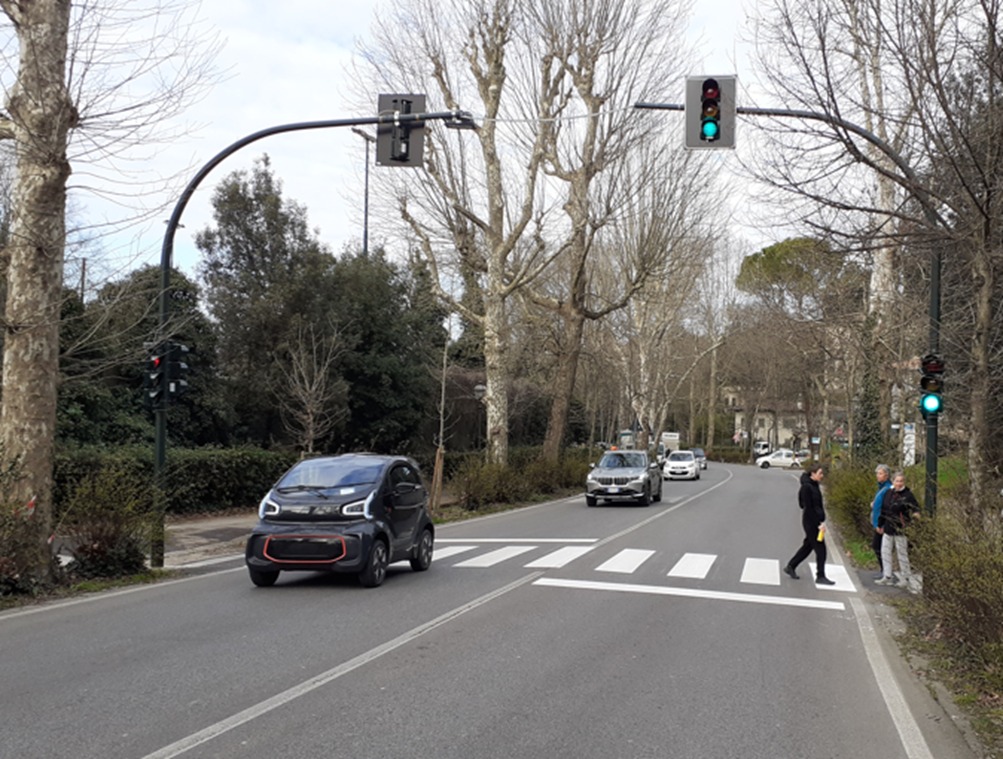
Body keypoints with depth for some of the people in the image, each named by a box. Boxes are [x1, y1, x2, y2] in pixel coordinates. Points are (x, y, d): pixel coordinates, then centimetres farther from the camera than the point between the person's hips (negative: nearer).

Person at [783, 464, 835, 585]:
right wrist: (819, 523, -20)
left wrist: (821, 521, 9)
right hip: (810, 521, -9)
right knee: (820, 549, -4)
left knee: (808, 545, 17)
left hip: (815, 521, 9)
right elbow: (808, 508, -20)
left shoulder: (814, 485, 10)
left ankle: (790, 567, 28)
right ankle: (820, 576, 4)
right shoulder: (806, 487, -18)